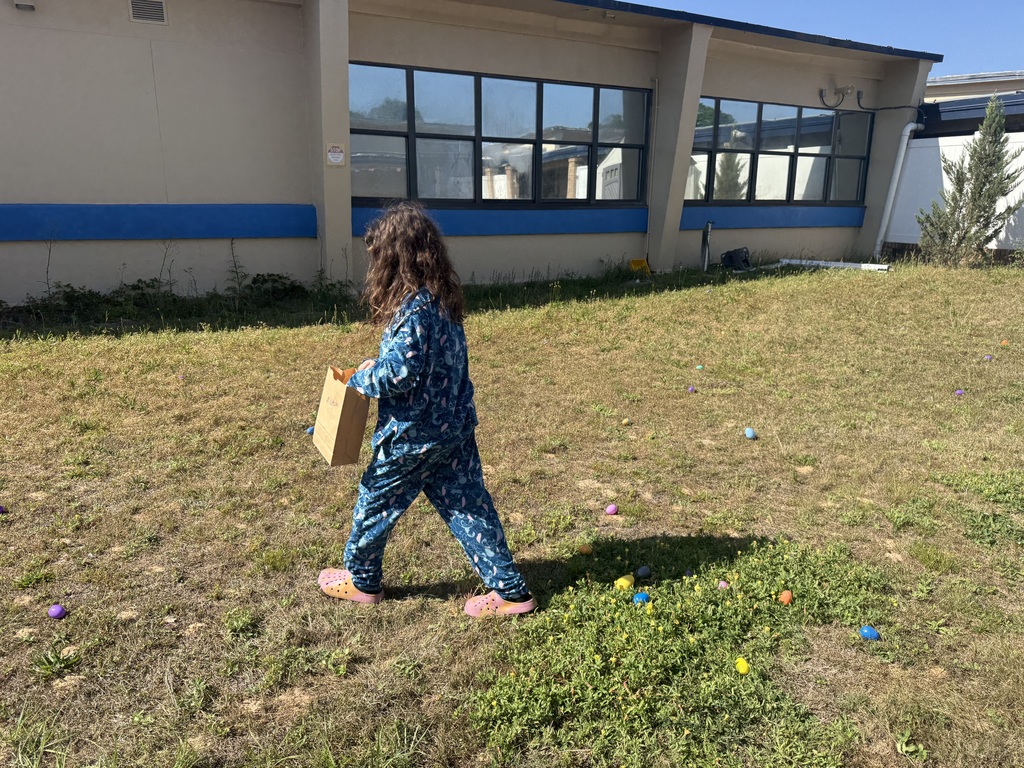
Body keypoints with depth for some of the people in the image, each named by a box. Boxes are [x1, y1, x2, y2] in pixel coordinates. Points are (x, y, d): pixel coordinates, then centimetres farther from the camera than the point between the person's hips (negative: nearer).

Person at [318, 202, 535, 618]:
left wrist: (362, 378, -8)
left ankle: (362, 580, 37)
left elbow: (399, 373, -27)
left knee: (375, 502, 15)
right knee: (468, 505, 13)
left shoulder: (413, 309, -22)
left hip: (414, 434, -8)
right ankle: (510, 590, 18)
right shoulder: (444, 299, 6)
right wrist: (379, 366, 10)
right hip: (454, 427, 8)